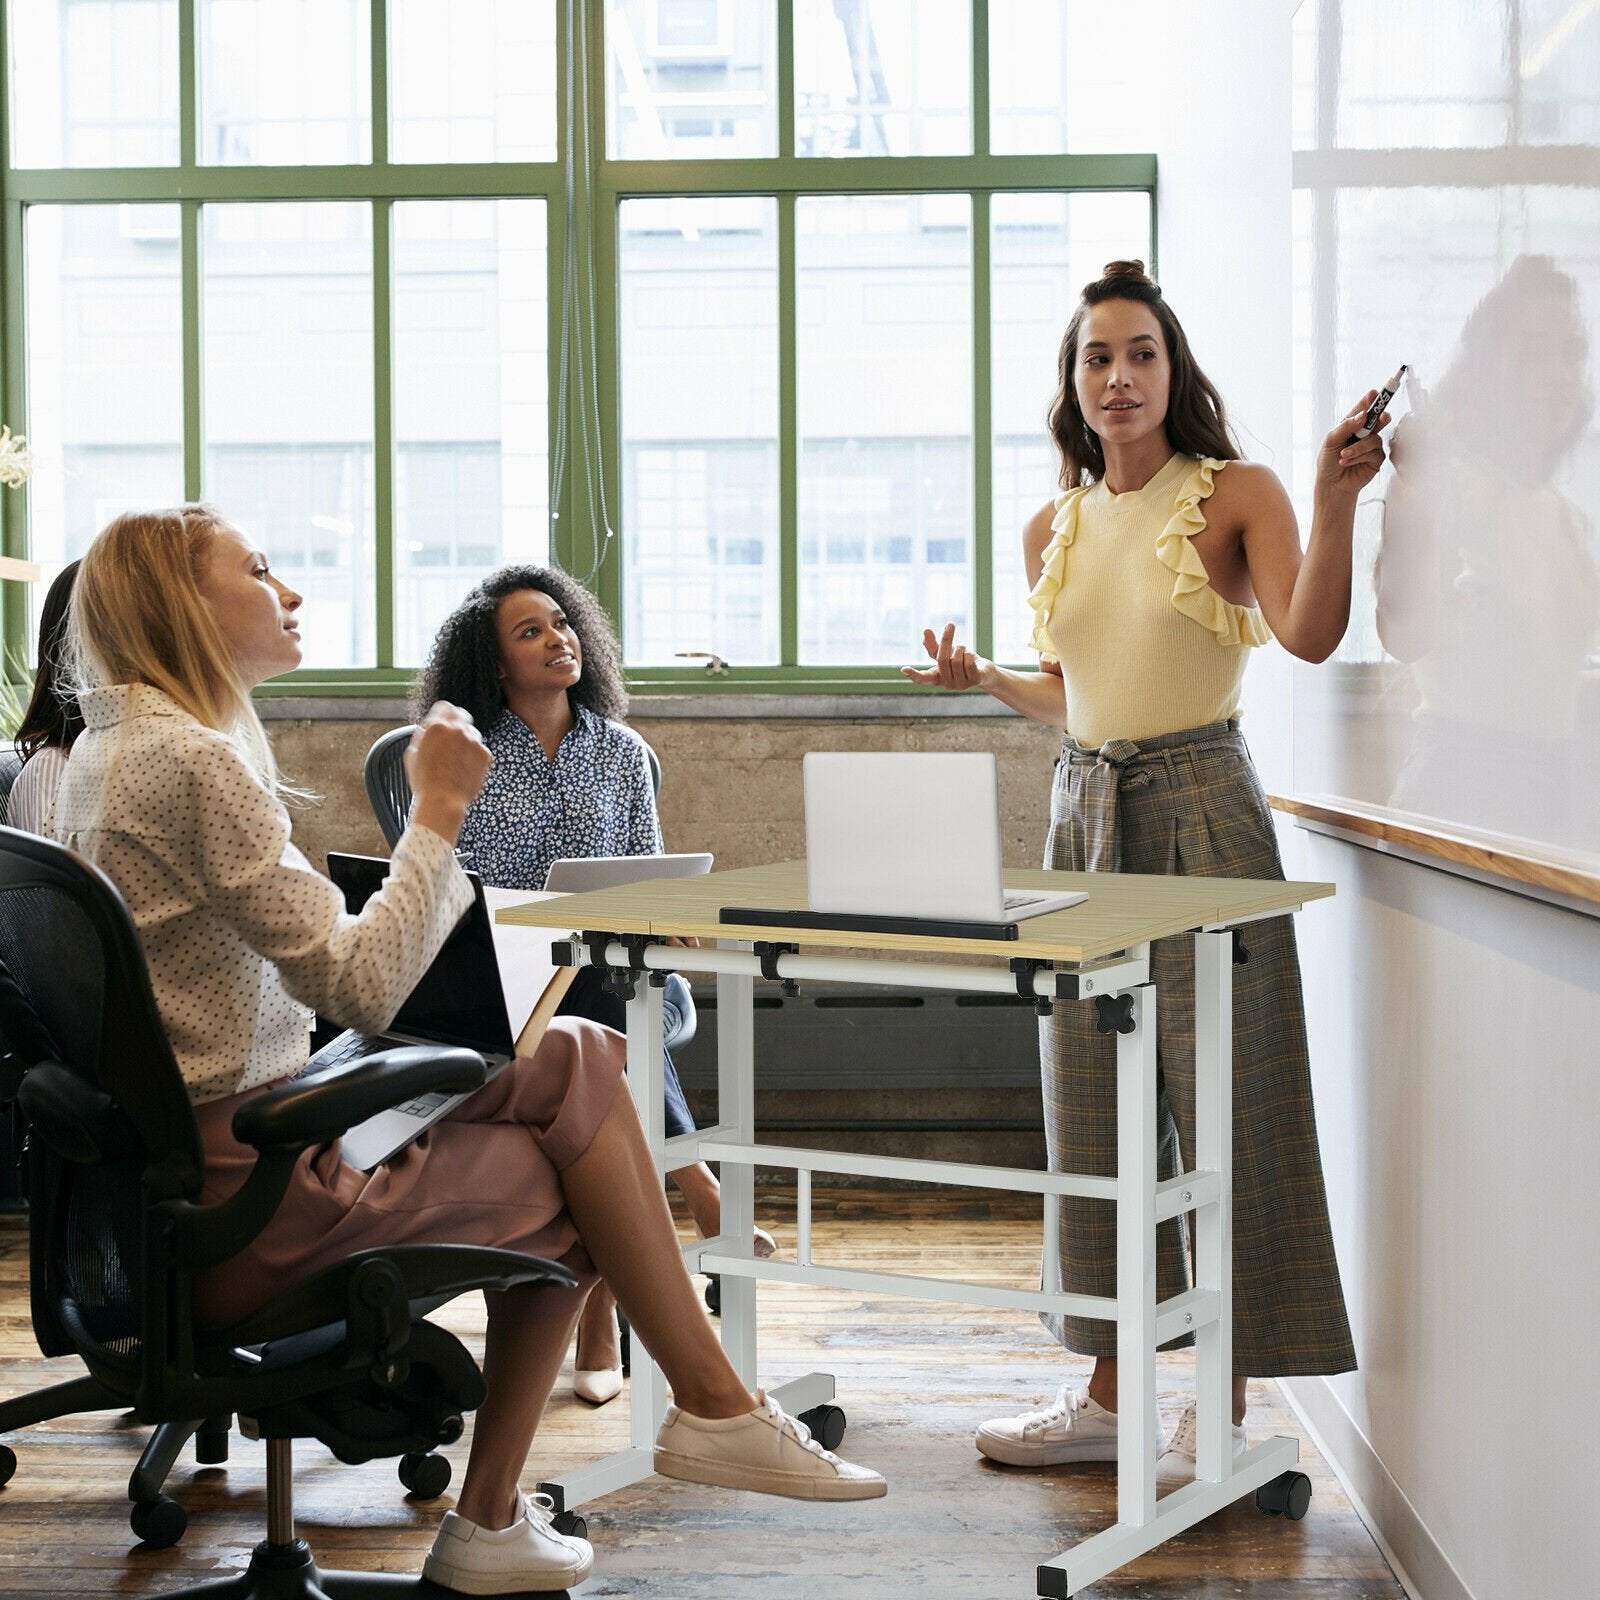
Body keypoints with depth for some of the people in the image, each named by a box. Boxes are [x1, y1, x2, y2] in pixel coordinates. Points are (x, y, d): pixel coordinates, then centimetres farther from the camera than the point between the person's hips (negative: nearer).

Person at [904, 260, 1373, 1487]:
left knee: (1221, 1104, -2)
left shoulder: (1236, 495, -3)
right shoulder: (1056, 528, 13)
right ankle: (1108, 1392, 22)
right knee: (1090, 1107, 10)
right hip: (1085, 811, 6)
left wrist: (1336, 502, -30)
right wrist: (983, 681, 6)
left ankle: (1227, 1409, 8)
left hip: (1202, 808, -6)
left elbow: (1309, 634, -19)